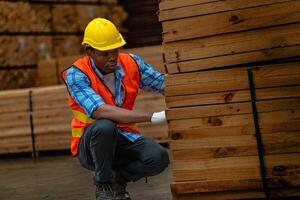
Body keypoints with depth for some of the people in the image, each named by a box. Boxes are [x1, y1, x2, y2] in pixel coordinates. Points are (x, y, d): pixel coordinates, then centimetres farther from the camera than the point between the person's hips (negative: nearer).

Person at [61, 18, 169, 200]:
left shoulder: (131, 63, -4)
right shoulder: (76, 75, -20)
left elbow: (166, 84, 0)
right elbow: (101, 111, -34)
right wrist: (152, 117, -40)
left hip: (124, 139, 4)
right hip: (91, 146, -3)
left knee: (159, 158, -25)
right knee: (104, 126, -37)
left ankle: (118, 178, 7)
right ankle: (104, 185, -10)